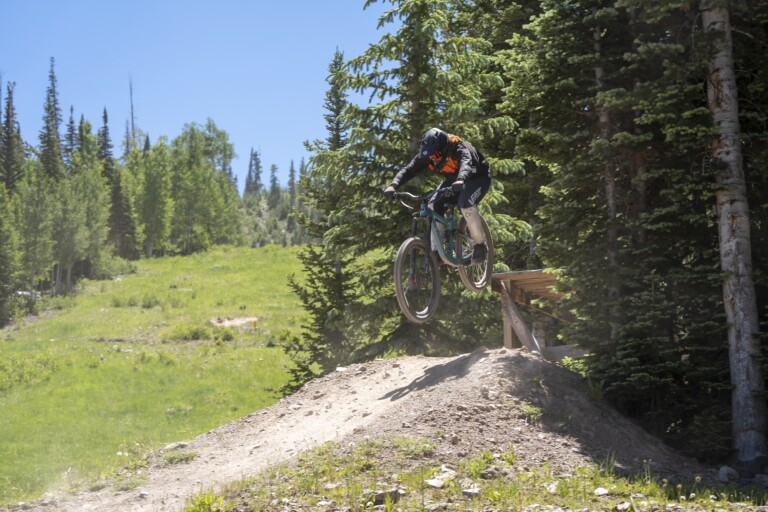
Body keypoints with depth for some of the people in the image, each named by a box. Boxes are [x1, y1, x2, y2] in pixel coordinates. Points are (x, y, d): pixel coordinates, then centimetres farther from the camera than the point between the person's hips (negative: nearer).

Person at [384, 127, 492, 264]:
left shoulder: (459, 149, -36)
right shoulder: (426, 155, -21)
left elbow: (466, 163, -56)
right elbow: (408, 169, -28)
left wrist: (461, 180, -78)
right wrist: (393, 185, -47)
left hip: (478, 177, -6)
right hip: (453, 180, 6)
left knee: (466, 204, -33)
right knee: (434, 205, -17)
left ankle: (480, 245, -14)